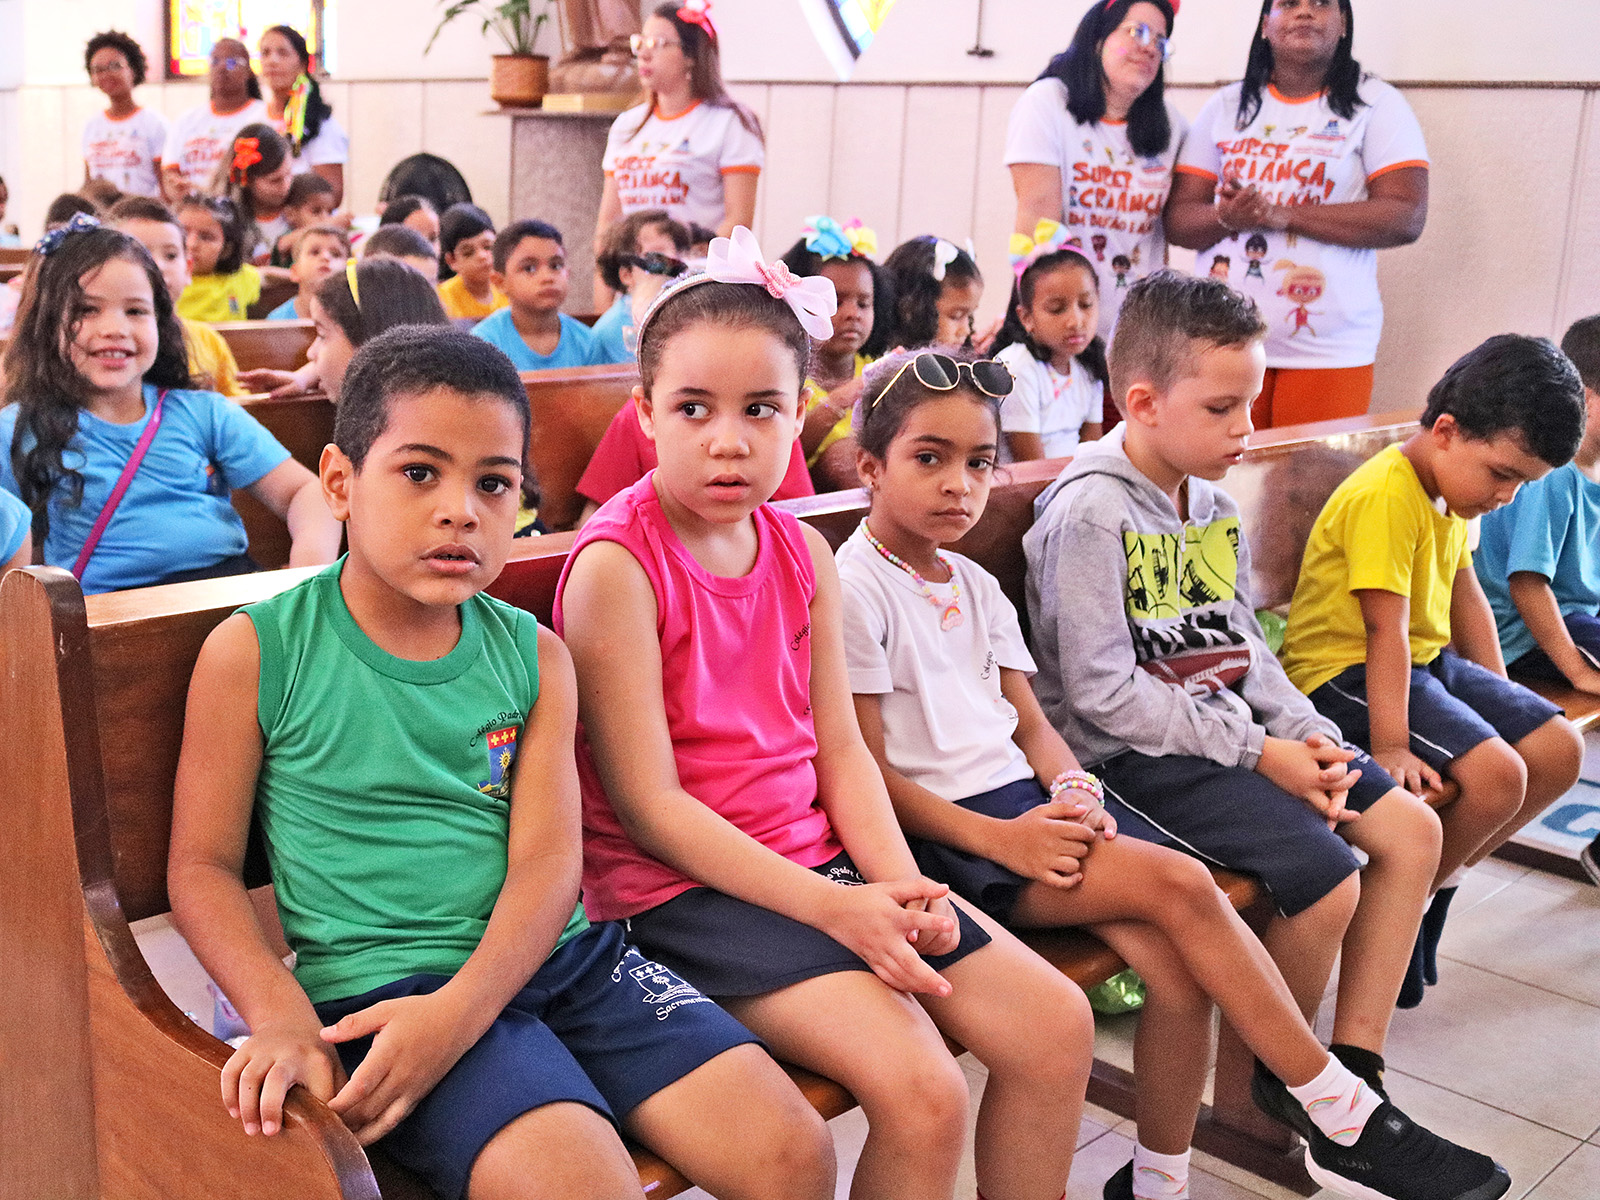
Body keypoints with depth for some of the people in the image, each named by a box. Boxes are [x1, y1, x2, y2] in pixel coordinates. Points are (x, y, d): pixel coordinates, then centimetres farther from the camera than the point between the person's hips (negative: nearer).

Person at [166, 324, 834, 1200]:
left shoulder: (533, 655, 7)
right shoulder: (253, 653, -2)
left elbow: (547, 862, -2)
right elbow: (202, 867, 2)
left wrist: (458, 1010, -18)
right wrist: (280, 1016, -15)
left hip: (557, 955, 4)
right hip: (386, 982, -4)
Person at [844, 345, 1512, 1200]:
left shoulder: (974, 586, 17)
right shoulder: (856, 590, -7)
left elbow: (1030, 721, 17)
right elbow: (869, 775, -11)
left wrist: (1073, 792, -6)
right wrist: (1001, 839, -19)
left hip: (1025, 805, 7)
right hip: (944, 835, -7)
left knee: (1175, 963, -16)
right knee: (1180, 887, -21)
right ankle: (1341, 1112, -7)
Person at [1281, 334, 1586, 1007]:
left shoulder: (1455, 494, 9)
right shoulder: (1385, 496, -23)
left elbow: (1464, 596, 18)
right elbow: (1387, 629, -26)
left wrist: (1497, 697, 16)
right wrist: (1390, 746, -27)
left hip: (1428, 661, 10)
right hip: (1347, 673, -10)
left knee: (1559, 750, 1)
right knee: (1496, 774, -25)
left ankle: (1435, 877, 12)